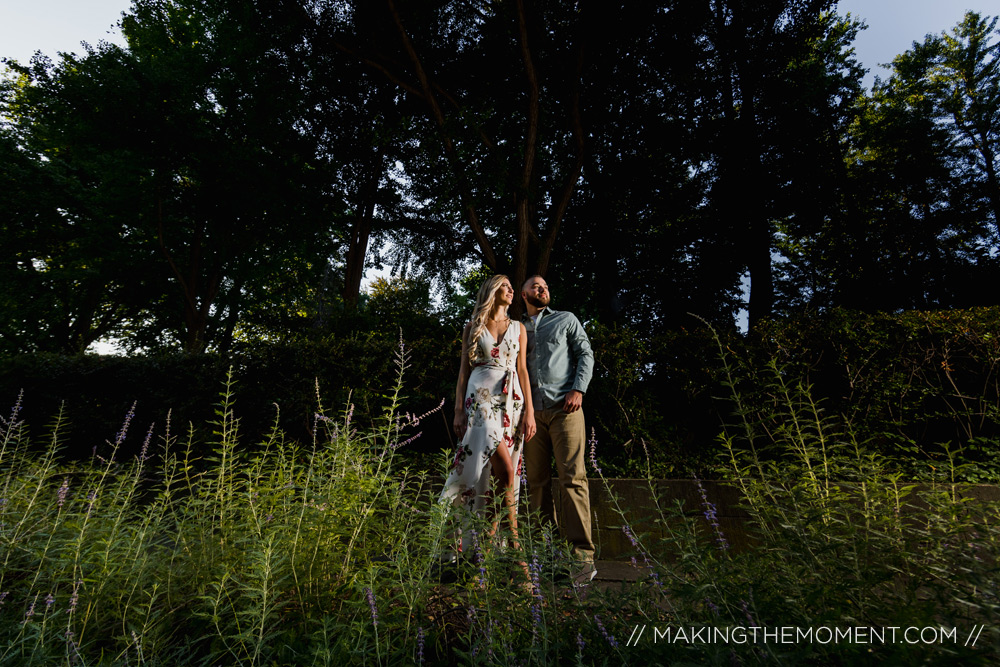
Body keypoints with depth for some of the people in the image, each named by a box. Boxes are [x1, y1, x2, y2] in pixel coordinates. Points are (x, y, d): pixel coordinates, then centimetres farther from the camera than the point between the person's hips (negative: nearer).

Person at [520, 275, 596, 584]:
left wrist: (578, 390, -7)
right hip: (531, 411, 3)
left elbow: (585, 354, 8)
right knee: (537, 481, 2)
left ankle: (583, 554, -7)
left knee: (572, 477, -11)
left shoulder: (566, 320, 16)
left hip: (564, 407, -2)